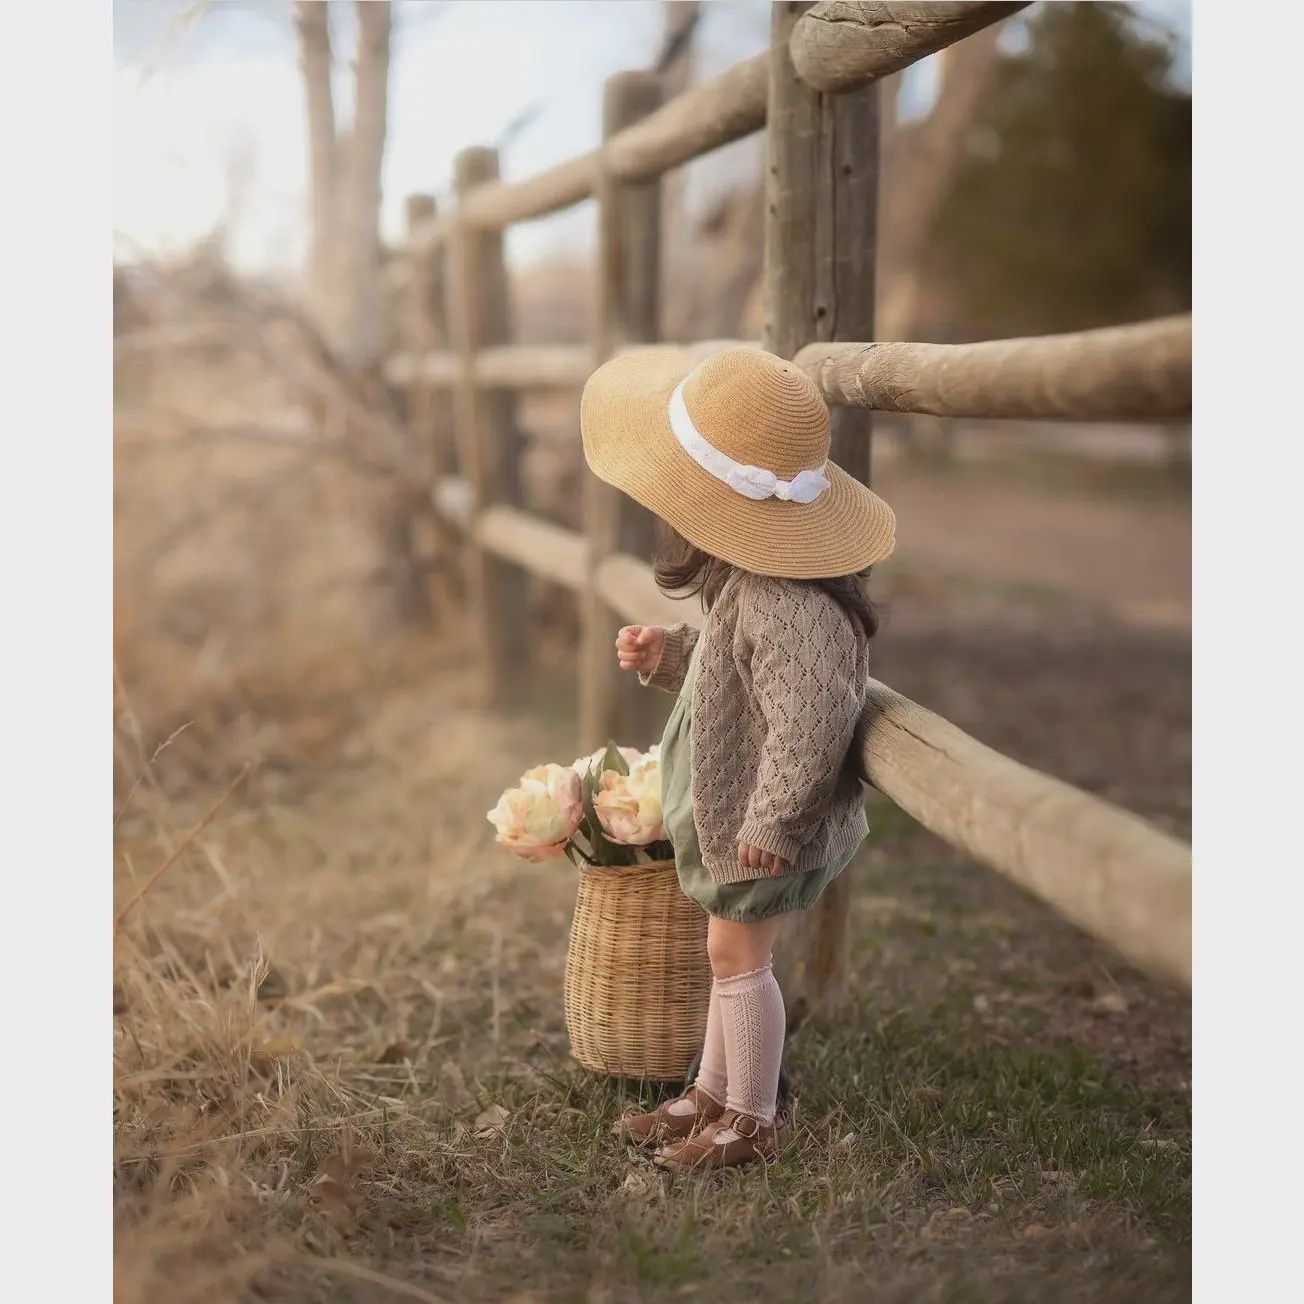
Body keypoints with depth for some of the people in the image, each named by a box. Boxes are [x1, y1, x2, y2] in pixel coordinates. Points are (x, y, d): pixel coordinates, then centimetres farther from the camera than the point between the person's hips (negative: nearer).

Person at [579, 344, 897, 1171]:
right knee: (735, 951, 21)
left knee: (739, 954, 6)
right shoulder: (749, 577, 0)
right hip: (735, 806, 10)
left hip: (769, 826, -10)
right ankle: (714, 1095, 38)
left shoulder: (782, 604, -33)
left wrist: (770, 822, -25)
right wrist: (668, 653, 2)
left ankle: (754, 1122, 25)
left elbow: (810, 719, -34)